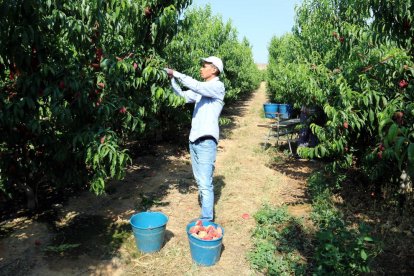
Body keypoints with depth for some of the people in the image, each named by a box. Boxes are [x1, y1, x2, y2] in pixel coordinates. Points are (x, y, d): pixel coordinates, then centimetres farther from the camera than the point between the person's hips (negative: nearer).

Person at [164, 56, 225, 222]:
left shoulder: (218, 86, -7)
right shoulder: (201, 89, 17)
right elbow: (183, 95, 16)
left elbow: (196, 85, -21)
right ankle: (207, 207, 32)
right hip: (194, 140, 8)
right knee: (199, 180, 17)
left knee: (205, 182, -7)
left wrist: (176, 73, -15)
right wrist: (172, 79, 5)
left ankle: (207, 219, 0)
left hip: (206, 141, -8)